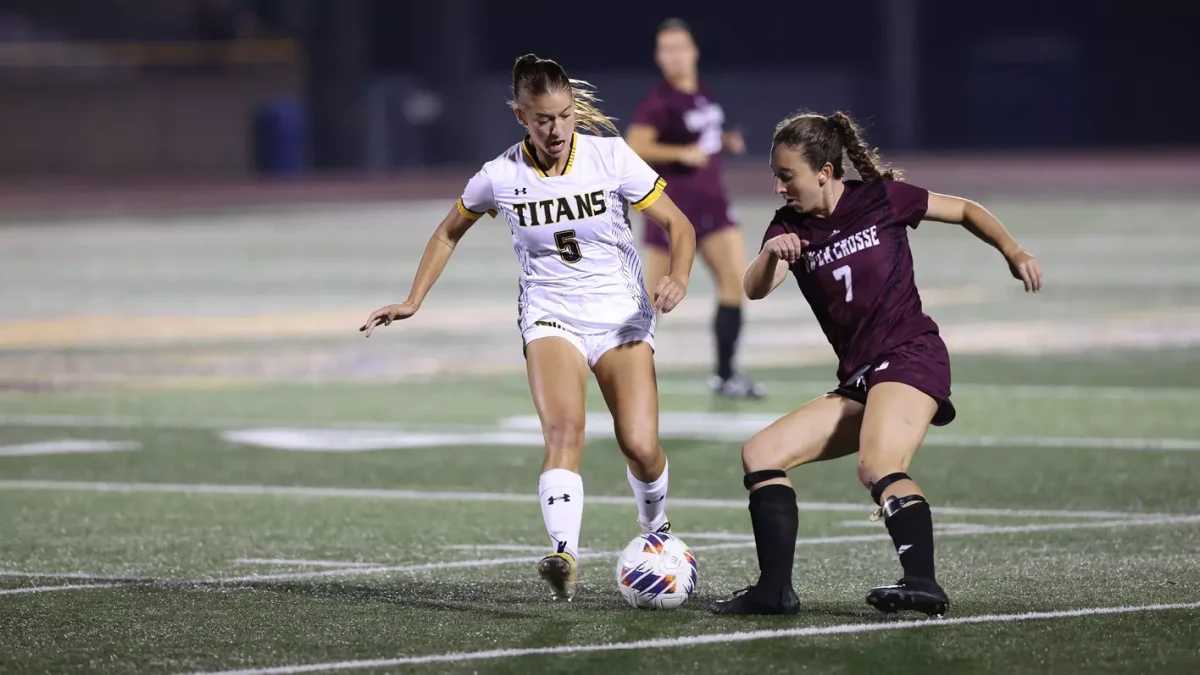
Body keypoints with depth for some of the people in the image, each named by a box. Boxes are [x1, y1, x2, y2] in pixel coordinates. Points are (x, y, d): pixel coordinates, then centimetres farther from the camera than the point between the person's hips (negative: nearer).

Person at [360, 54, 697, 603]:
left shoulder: (611, 157, -10)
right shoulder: (501, 177, -6)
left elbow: (679, 225, -3)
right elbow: (449, 233, 13)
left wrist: (677, 278, -22)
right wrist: (413, 302, 6)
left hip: (622, 315, 0)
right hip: (550, 315, 0)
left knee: (640, 447, -9)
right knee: (563, 430, -27)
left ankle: (656, 531, 24)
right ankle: (565, 557, -39)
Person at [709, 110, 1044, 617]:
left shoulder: (881, 198, -2)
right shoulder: (789, 226, 8)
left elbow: (964, 210, 11)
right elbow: (754, 290, -10)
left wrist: (1013, 252, -4)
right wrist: (771, 255, -32)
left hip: (910, 356, -7)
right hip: (858, 381, 7)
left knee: (877, 466, -32)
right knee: (760, 455, 0)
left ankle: (923, 584, -43)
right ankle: (775, 590, -4)